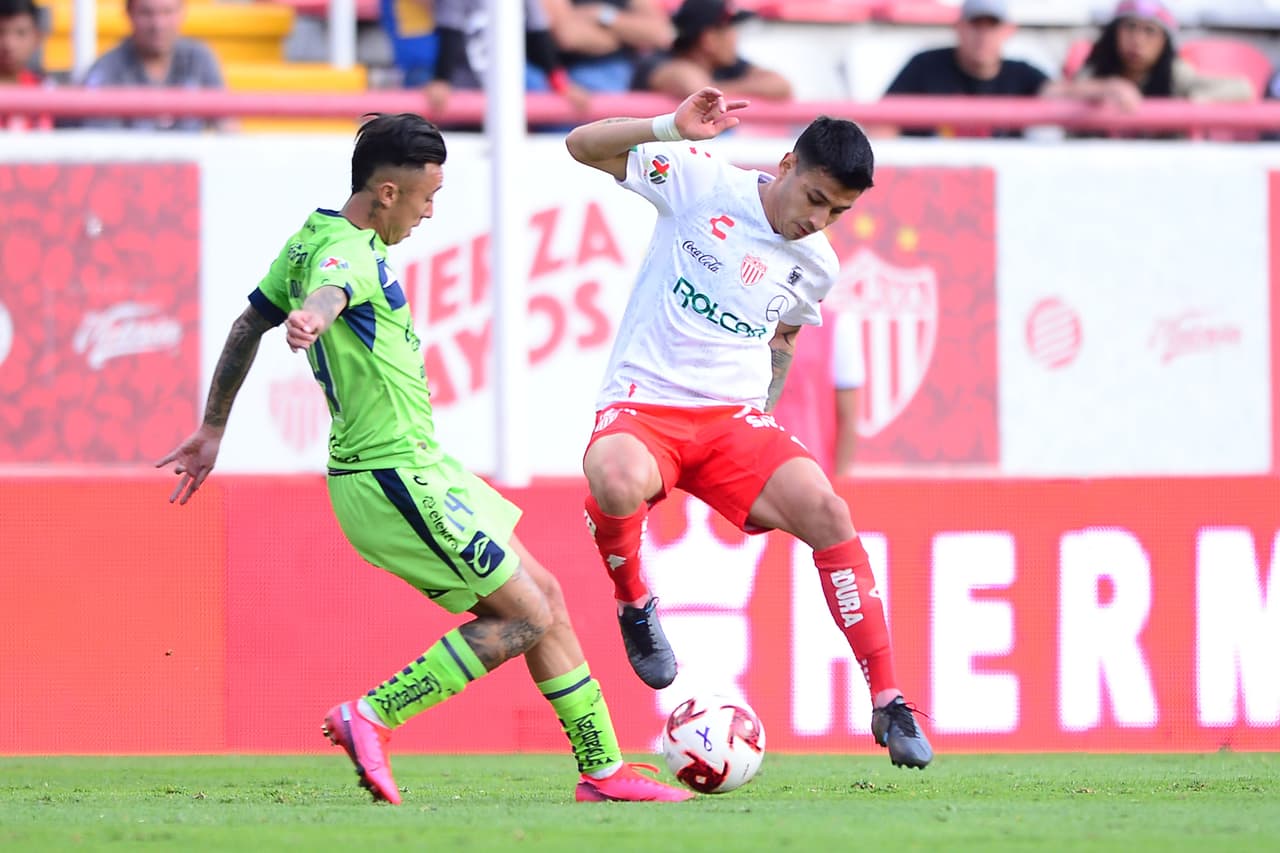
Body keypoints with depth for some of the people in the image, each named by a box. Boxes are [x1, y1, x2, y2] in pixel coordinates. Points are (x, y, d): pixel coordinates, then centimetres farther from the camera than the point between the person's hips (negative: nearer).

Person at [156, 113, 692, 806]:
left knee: (544, 596, 13)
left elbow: (246, 325, 21)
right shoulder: (348, 253, -19)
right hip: (398, 480, -10)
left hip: (416, 469, 10)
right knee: (525, 617, -8)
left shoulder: (311, 239, 11)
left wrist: (213, 429, 28)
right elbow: (328, 290, -44)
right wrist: (312, 318, -68)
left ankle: (603, 769, 18)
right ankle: (370, 718, -9)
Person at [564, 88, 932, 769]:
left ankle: (888, 704, -14)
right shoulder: (701, 181, -6)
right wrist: (671, 128, -21)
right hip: (642, 405, -4)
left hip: (735, 420, 4)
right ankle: (633, 607, -6)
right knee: (618, 482, -40)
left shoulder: (816, 265, 8)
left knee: (824, 510, -21)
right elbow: (583, 145, -5)